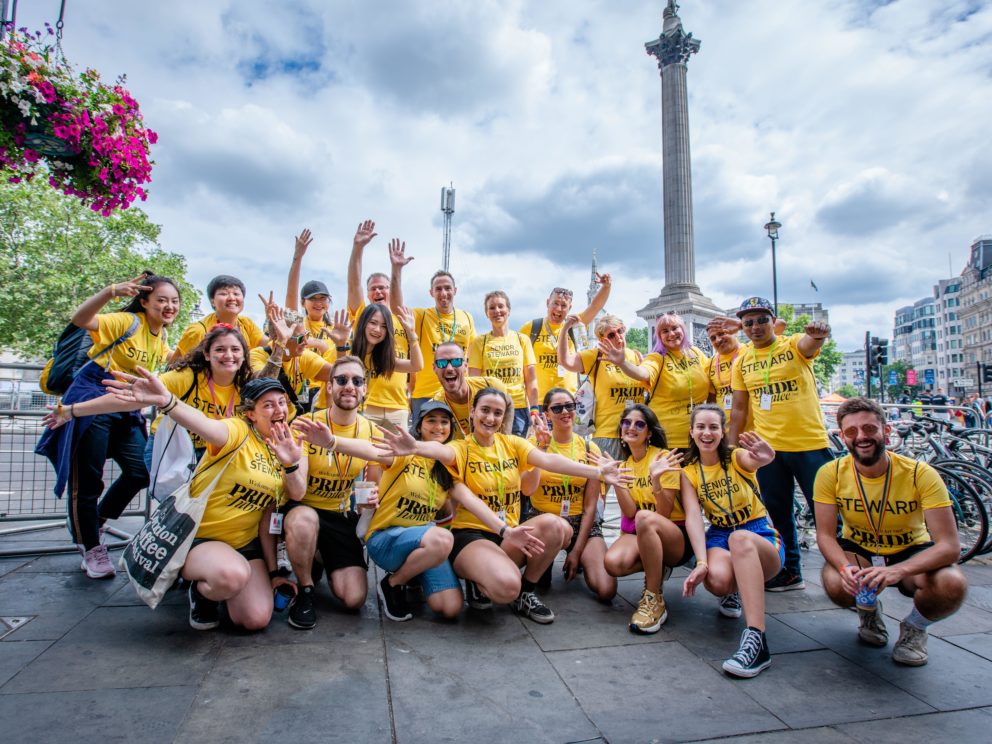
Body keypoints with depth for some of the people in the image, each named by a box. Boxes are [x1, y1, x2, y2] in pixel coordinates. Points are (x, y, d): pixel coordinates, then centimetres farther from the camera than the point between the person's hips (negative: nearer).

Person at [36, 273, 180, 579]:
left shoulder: (161, 336, 8)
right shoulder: (127, 321, -15)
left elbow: (169, 360, 28)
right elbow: (79, 319, -31)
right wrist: (111, 291, -44)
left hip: (126, 409, 7)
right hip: (92, 399, -7)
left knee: (140, 472, 1)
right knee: (87, 477, 1)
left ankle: (91, 523, 25)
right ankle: (90, 546, 18)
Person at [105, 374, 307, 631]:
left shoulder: (287, 447, 2)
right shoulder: (238, 431, -17)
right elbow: (207, 426, -41)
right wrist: (166, 401, -62)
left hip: (246, 543, 5)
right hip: (198, 537, -5)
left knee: (256, 619, -13)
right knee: (233, 574, -37)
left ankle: (219, 588, 20)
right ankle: (202, 590, 1)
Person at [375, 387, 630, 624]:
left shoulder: (512, 443, 7)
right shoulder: (461, 448, -6)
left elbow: (549, 460, -7)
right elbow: (441, 451, -31)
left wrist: (598, 472, -20)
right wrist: (415, 447, -55)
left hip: (510, 535, 5)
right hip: (471, 535, -5)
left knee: (555, 525, -25)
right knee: (506, 586, -34)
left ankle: (525, 593, -1)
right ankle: (479, 583, 5)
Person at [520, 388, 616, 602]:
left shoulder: (589, 449, -1)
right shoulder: (535, 442, -5)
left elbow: (590, 506, -1)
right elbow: (527, 489, -21)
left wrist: (577, 550, -6)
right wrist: (542, 448, -26)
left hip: (581, 523, 2)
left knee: (606, 591, -18)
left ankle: (579, 562, 16)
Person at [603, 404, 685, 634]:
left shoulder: (664, 457, -10)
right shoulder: (625, 464, 6)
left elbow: (664, 513, -16)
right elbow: (629, 512, -7)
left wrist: (656, 480, -31)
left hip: (676, 535, -4)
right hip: (639, 535, 5)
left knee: (645, 517, -39)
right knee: (613, 563, -29)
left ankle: (655, 600, -23)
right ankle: (656, 569, 5)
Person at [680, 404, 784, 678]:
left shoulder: (738, 457, -4)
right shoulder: (688, 472, 3)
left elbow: (755, 460, -32)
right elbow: (693, 517, -11)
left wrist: (766, 456, -58)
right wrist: (702, 562, -28)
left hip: (760, 537, -2)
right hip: (718, 537, 2)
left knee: (740, 537, -39)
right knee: (717, 578, -34)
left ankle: (756, 639, -42)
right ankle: (732, 592, 7)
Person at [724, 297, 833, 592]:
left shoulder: (795, 345, -2)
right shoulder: (742, 362, 7)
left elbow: (812, 341, -27)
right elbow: (739, 409, 9)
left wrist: (819, 332, -51)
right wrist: (730, 448, 4)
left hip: (810, 443, -3)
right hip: (768, 447, 4)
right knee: (778, 512, 12)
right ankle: (790, 572, 27)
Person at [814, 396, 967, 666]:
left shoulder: (921, 474, -22)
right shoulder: (831, 474, -17)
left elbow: (950, 546, -27)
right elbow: (825, 535, -15)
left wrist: (898, 570, -45)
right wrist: (845, 567, -38)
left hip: (910, 553, 0)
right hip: (858, 549, 1)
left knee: (952, 585, -33)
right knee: (837, 585, -33)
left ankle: (914, 628, 5)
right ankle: (869, 611, 9)